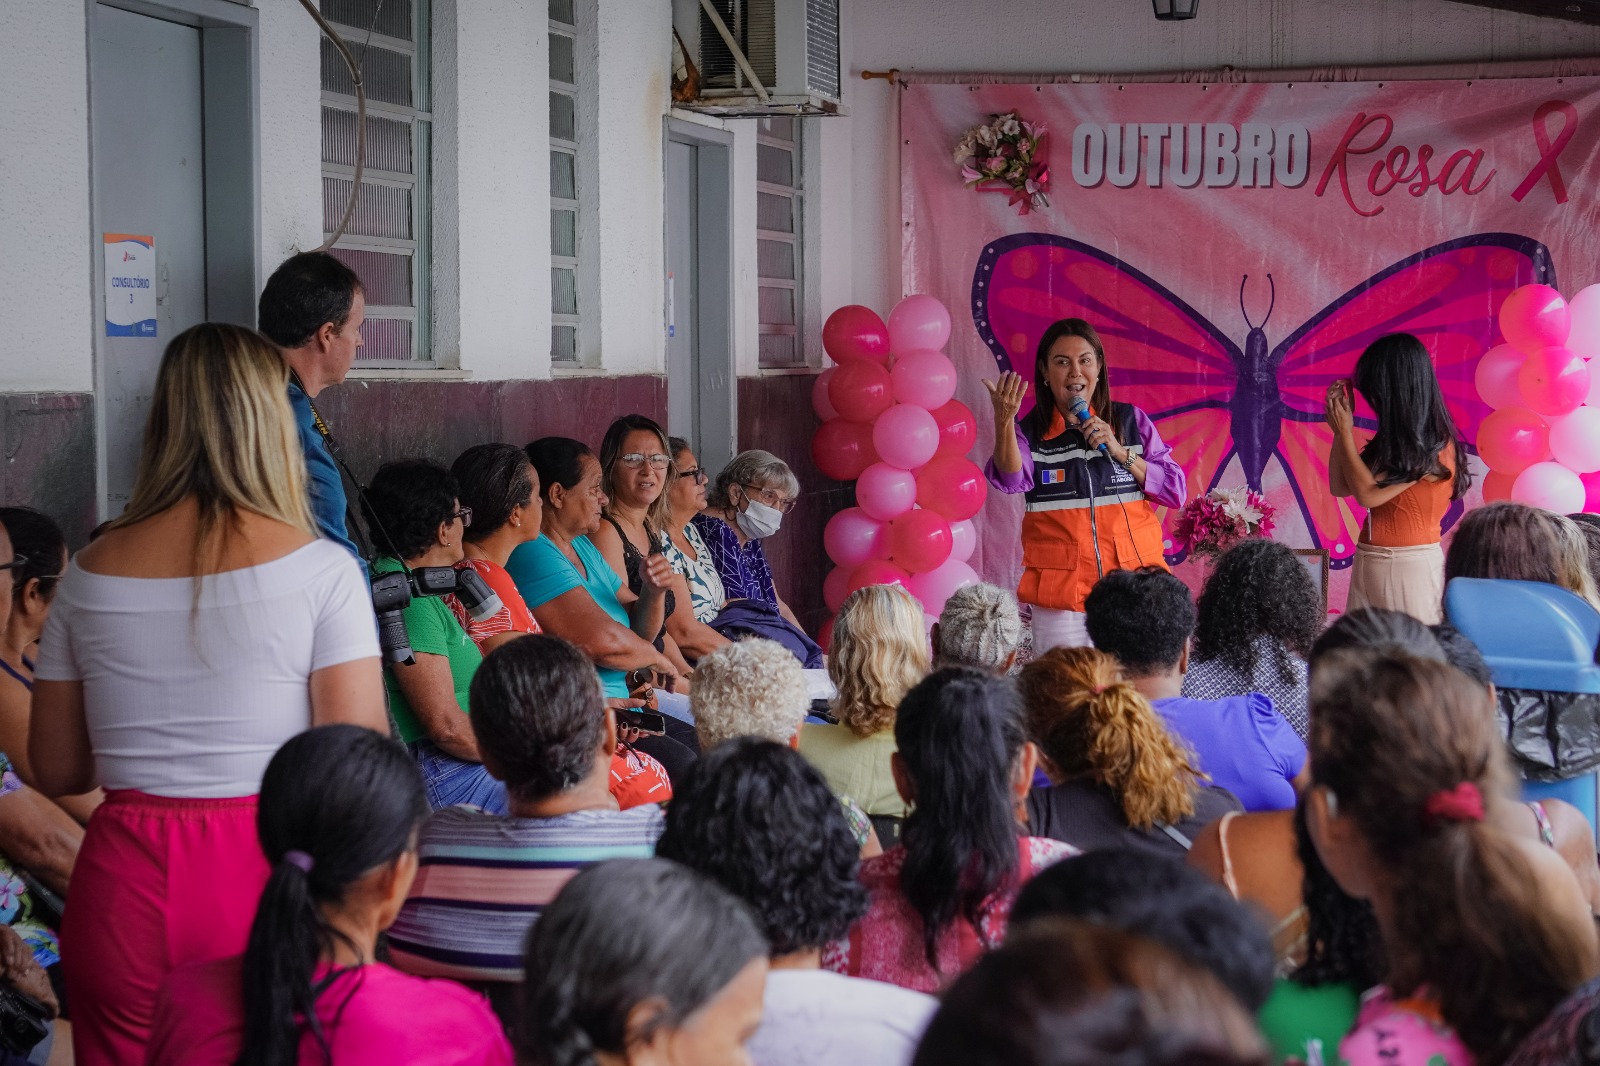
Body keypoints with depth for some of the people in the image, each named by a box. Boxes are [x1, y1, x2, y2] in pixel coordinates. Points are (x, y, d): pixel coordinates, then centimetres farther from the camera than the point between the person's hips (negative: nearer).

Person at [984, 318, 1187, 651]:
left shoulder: (1131, 420, 7)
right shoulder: (1030, 431, 1)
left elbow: (1177, 492, 2)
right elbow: (1010, 480, -20)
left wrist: (1120, 452, -8)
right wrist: (1003, 422, -36)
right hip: (1061, 596, -1)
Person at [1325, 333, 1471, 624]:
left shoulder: (1432, 446, -14)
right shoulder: (1392, 437, 11)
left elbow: (1368, 493, -16)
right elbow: (1340, 487, 11)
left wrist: (1344, 432, -8)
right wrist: (1340, 428, 5)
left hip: (1411, 566, -8)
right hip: (1368, 564, 8)